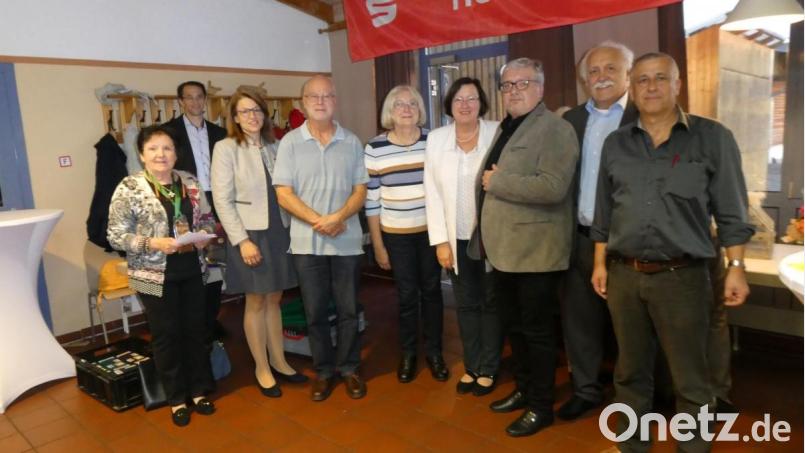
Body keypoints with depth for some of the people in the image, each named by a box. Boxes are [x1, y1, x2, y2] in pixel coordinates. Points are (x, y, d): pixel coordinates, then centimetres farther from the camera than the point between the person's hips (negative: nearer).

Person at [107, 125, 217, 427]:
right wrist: (152, 243, -23)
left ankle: (199, 390, 30)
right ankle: (176, 398, 25)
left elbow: (206, 218, 11)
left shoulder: (190, 182, 3)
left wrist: (203, 236, -10)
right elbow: (116, 236, -10)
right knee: (166, 334, 8)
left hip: (191, 270, 4)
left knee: (196, 329, 13)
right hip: (155, 275, -4)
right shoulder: (129, 188, -10)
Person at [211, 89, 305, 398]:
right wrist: (242, 240, -16)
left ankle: (279, 362, 26)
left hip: (278, 231, 4)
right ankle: (262, 368, 20)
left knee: (274, 300, 13)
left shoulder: (273, 147, 8)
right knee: (256, 303, 5)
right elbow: (222, 200, -10)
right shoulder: (226, 148, -6)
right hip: (249, 234, -4)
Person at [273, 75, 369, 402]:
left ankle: (349, 368, 26)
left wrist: (337, 217, -16)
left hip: (347, 241, 1)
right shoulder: (290, 142, 1)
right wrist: (318, 220, -15)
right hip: (307, 243, 0)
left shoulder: (351, 142, 5)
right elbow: (284, 193, -4)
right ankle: (323, 371, 26)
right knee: (315, 311, 9)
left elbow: (360, 190, 2)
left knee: (348, 310, 9)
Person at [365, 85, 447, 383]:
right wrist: (377, 245, -2)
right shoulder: (374, 149, -6)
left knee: (432, 290, 11)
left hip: (431, 230, 1)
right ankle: (408, 353, 27)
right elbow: (371, 201, -3)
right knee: (406, 294, 8)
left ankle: (434, 351, 28)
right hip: (396, 234, -1)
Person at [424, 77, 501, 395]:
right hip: (457, 237, 2)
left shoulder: (498, 133, -6)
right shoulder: (436, 139, 2)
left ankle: (488, 368, 25)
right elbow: (432, 192, 1)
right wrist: (440, 240, -3)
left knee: (491, 302, 10)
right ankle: (472, 366, 27)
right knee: (466, 304, 12)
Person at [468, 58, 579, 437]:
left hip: (534, 251, -8)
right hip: (504, 247, 8)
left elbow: (552, 187, -26)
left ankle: (541, 406, 20)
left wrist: (497, 182, -18)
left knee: (536, 330, 4)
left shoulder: (555, 129, -11)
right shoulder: (504, 129, 15)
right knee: (513, 326, 19)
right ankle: (523, 390, 36)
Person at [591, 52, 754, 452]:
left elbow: (731, 212, 0)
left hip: (682, 277, -3)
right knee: (630, 373, 15)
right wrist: (600, 263, 10)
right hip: (624, 276, 3)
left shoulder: (712, 137, 0)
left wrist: (736, 268, -5)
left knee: (690, 381, 7)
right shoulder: (615, 143, 9)